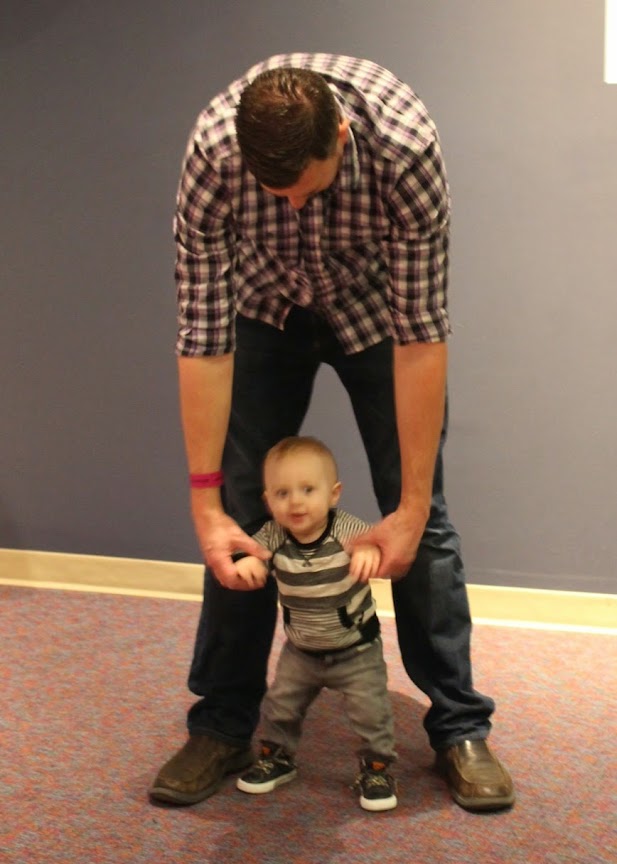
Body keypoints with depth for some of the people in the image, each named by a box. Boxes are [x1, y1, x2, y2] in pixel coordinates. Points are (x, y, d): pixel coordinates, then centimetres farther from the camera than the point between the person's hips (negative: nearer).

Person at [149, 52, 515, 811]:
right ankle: (221, 726, 10)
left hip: (378, 306, -1)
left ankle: (459, 728, 9)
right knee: (243, 514, -3)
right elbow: (204, 333, -28)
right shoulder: (213, 153, -34)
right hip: (267, 307, 1)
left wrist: (411, 505, -31)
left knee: (420, 516, -5)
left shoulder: (405, 145, -38)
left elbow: (421, 332, -33)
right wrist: (204, 500, -28)